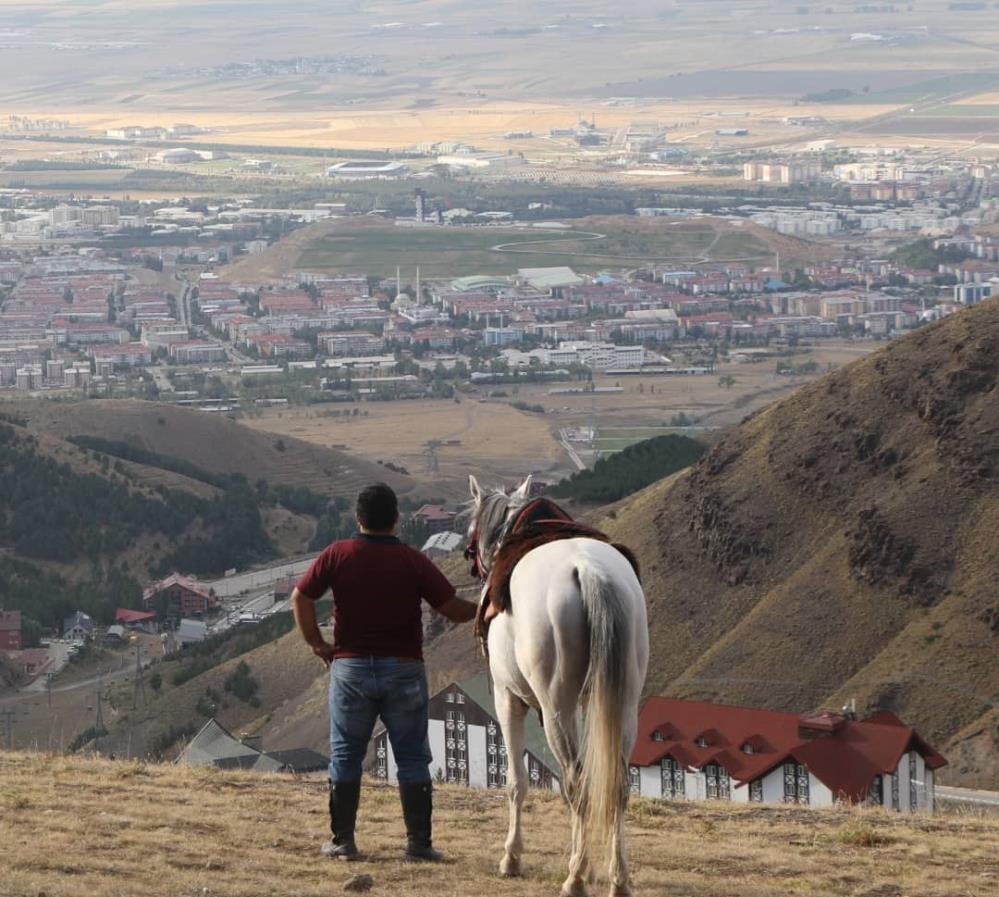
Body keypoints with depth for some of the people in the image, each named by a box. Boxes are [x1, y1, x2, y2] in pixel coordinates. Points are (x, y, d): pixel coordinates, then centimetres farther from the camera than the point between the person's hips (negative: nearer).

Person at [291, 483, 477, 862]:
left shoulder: (338, 555, -4)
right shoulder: (413, 561, -5)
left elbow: (300, 597, -8)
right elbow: (454, 610, -4)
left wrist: (316, 643, 2)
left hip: (350, 666, 0)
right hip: (404, 670, 0)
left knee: (345, 756, 9)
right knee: (412, 757, 7)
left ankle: (342, 841, 8)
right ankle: (419, 842, 5)